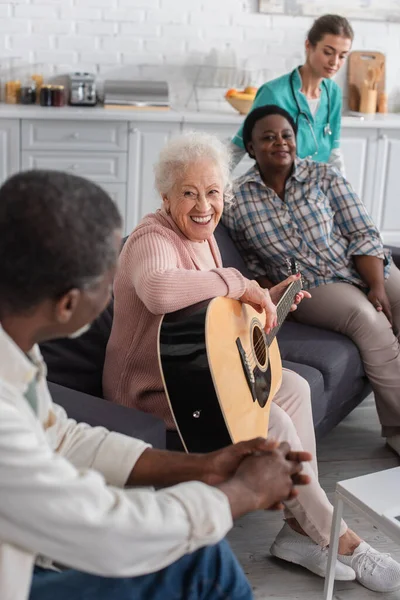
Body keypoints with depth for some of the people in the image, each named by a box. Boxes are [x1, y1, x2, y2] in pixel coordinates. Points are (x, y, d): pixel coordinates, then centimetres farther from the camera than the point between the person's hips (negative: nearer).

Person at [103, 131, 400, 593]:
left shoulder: (203, 237, 9)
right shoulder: (153, 238, -22)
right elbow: (157, 289, -48)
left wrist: (269, 297, 10)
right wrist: (236, 283, -36)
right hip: (151, 389, -10)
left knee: (294, 388, -1)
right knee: (272, 422, -19)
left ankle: (301, 531, 0)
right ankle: (337, 539, 1)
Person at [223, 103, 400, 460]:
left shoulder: (324, 177, 2)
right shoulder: (236, 202, 0)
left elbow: (363, 235, -2)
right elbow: (252, 266, 10)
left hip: (362, 268, 3)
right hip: (308, 287, -3)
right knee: (368, 319, -31)